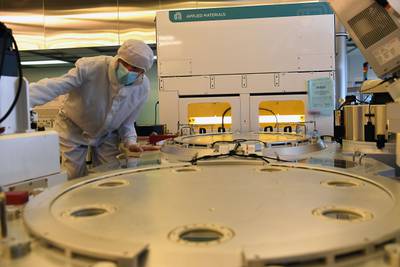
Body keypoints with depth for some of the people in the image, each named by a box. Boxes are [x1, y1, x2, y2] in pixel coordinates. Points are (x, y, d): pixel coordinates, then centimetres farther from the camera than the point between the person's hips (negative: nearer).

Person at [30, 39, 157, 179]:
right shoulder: (91, 67, -32)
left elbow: (127, 120, -3)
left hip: (107, 135, 3)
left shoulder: (143, 87, -17)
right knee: (75, 180, -1)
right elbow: (53, 86, -38)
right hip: (73, 130, -3)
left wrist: (130, 142, -18)